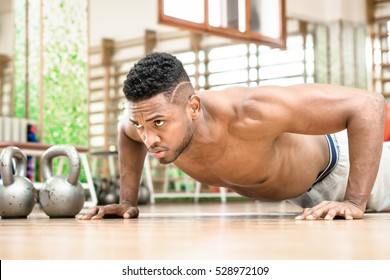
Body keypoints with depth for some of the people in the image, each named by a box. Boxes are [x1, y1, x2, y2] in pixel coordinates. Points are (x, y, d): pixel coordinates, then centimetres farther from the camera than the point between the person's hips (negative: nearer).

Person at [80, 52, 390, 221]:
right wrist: (128, 202, -8)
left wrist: (354, 203, -46)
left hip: (331, 164, -5)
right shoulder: (154, 116, -31)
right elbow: (127, 134, -2)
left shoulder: (247, 113, -50)